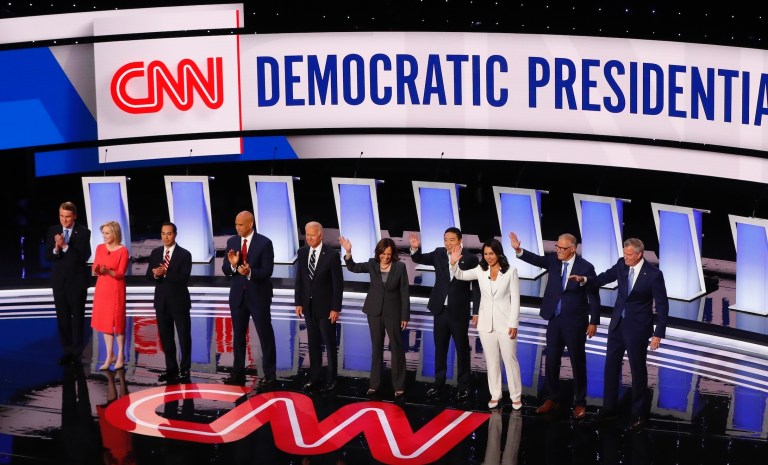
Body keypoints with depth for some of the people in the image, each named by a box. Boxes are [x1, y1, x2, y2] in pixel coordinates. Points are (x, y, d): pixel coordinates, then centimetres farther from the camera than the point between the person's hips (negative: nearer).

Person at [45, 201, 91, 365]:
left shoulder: (83, 232, -7)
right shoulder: (53, 231, 4)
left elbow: (85, 256, -17)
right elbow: (47, 256, 1)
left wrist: (65, 246, -25)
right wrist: (56, 249, -21)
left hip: (77, 281, -4)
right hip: (59, 281, 4)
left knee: (77, 317, 3)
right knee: (62, 317, 6)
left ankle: (77, 352, 9)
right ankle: (67, 351, 11)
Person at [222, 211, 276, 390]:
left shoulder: (264, 243, -11)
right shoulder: (232, 242, 3)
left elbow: (267, 271, -16)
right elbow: (225, 270, 2)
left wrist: (249, 272, -32)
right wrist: (232, 264, -19)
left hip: (258, 296, -5)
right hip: (237, 295, 5)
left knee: (265, 336, 0)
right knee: (238, 335, 11)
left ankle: (269, 376, 5)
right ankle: (238, 373, 20)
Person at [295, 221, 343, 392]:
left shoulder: (332, 255, -13)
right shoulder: (302, 253, 1)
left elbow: (338, 284, -11)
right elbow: (299, 280, 8)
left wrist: (336, 308, -13)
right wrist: (298, 303, 4)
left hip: (326, 307, -5)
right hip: (308, 306, 5)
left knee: (329, 344, 6)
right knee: (313, 343, 11)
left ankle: (331, 380, 15)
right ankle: (314, 378, 18)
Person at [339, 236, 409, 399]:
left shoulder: (400, 267, -9)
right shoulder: (372, 264, -1)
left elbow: (404, 292, -6)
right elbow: (353, 267, -8)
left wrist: (405, 316, -6)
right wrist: (348, 252, -27)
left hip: (393, 313, -3)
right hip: (375, 312, 3)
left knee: (397, 349, 3)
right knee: (376, 348, 11)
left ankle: (399, 386, 10)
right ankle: (374, 384, 19)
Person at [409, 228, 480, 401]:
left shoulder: (470, 259, -11)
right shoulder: (438, 254, 0)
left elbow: (476, 287, -8)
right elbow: (419, 259, 3)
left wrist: (476, 311, -9)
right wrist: (415, 248, -20)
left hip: (459, 311, -3)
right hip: (440, 309, 4)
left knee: (462, 348, 8)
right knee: (440, 348, 12)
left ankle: (464, 385, 18)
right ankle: (438, 382, 22)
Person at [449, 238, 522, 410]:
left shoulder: (511, 271, -8)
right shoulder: (480, 270, 2)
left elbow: (515, 299, -7)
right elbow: (460, 275, 2)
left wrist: (514, 324, -10)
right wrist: (454, 263, -20)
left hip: (505, 322, -3)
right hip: (485, 322, 3)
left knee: (510, 359, 3)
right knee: (491, 360, 10)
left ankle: (516, 395, 13)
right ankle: (495, 395, 20)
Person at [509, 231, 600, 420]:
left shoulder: (585, 267, -12)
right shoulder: (553, 260, 0)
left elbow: (593, 296, -8)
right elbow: (536, 259, -14)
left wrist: (594, 322, -7)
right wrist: (518, 250, -32)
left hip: (575, 321, -4)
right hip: (554, 319, 4)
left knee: (577, 362, 6)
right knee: (552, 361, 11)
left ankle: (579, 403, 16)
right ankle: (552, 399, 24)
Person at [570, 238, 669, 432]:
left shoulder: (654, 275, -18)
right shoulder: (621, 265, -4)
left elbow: (662, 306, -14)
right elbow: (606, 277, 11)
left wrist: (658, 334, -16)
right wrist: (585, 279, -8)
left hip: (637, 327, -6)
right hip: (617, 323, 6)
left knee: (638, 370, 4)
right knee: (611, 366, 12)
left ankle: (638, 415, 15)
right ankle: (609, 409, 24)